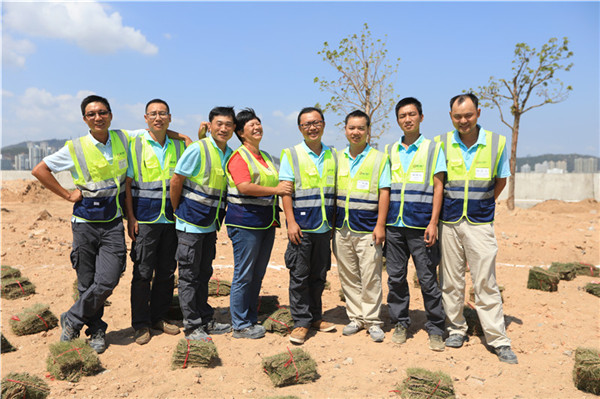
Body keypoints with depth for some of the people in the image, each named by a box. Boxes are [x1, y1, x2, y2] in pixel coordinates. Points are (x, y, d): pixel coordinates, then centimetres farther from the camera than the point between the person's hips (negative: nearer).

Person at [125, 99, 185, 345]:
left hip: (172, 220, 3)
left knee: (167, 272, 9)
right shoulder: (135, 145, 1)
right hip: (145, 220, -3)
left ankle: (159, 317, 24)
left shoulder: (179, 146, 9)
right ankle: (141, 324, 11)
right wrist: (130, 218, -7)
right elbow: (127, 183, 0)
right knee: (142, 273, -1)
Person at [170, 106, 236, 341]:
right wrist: (178, 211, -1)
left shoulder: (230, 154, 6)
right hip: (191, 224, -7)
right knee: (189, 275, 3)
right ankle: (192, 325, 13)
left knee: (204, 273, 16)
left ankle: (205, 320, 28)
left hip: (210, 224, 7)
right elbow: (176, 181, -11)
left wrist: (216, 218, 13)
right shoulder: (198, 150, -15)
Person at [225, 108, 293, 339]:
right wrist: (275, 190, -18)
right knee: (243, 275, -2)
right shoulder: (239, 157, -7)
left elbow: (275, 185, 31)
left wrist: (284, 189, 12)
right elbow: (244, 187, -21)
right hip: (245, 222, -8)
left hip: (266, 223, 8)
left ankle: (251, 319, 25)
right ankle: (240, 326, 9)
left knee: (257, 274, 13)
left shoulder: (266, 157, 19)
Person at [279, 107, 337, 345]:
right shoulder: (291, 154, 0)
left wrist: (335, 221, 12)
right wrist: (291, 222, -13)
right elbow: (285, 190, -6)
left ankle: (315, 317, 25)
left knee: (319, 276, 12)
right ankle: (301, 322, 9)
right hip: (302, 227, -4)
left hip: (325, 227, 4)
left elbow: (336, 190, 16)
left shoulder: (332, 155, 12)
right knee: (299, 276, 0)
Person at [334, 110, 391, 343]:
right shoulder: (338, 158, 12)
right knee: (348, 277, 9)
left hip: (367, 229, -4)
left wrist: (380, 225, -11)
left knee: (370, 277, -1)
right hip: (342, 229, 4)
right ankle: (355, 318, 21)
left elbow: (384, 193, -4)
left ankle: (372, 321, 12)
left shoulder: (379, 158, 1)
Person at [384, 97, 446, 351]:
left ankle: (435, 329, 14)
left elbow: (438, 186, 0)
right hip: (394, 225, 3)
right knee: (395, 277, 7)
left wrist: (433, 222, -9)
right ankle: (400, 323, 21)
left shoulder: (433, 148, 5)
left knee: (428, 278, 1)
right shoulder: (390, 151, 14)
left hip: (421, 225, -3)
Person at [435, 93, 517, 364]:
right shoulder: (441, 144, 1)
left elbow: (500, 180, 13)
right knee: (450, 281, 8)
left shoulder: (497, 142, 1)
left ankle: (498, 340, 8)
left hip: (480, 223, -1)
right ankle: (456, 329, 23)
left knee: (485, 283, -1)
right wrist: (445, 211, 6)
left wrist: (481, 205, 8)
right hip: (448, 222, 1)